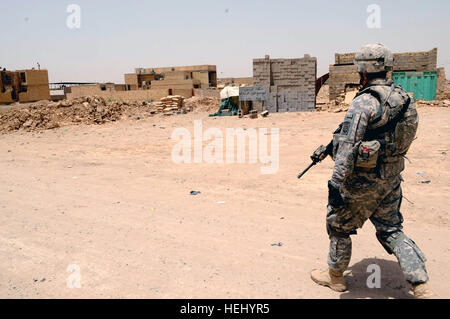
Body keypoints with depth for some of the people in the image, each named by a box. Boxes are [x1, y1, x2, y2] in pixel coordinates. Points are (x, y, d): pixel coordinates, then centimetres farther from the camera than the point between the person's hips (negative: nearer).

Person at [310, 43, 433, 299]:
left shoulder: (364, 102, -20)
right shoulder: (405, 98, 4)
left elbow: (348, 145, -25)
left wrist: (337, 182, -22)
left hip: (363, 180, -7)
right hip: (392, 178, 7)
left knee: (339, 224, 14)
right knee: (391, 230, 18)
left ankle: (335, 277, 32)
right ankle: (422, 287, 13)